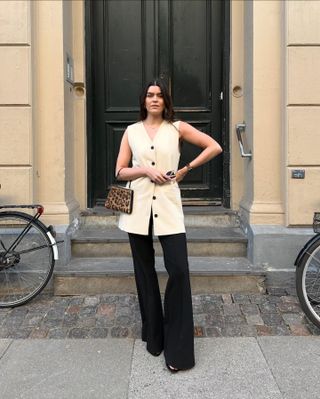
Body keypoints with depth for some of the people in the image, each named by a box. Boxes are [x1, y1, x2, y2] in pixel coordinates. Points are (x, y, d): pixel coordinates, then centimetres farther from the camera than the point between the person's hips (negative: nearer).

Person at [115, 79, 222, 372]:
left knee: (179, 271, -11)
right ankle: (153, 337, 24)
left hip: (168, 207, -2)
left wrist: (186, 169, 3)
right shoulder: (132, 131, 9)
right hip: (138, 207, 2)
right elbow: (120, 172, 7)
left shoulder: (177, 128, 6)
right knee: (145, 273, 8)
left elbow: (215, 147, 6)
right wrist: (145, 170, -10)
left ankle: (178, 349, 0)